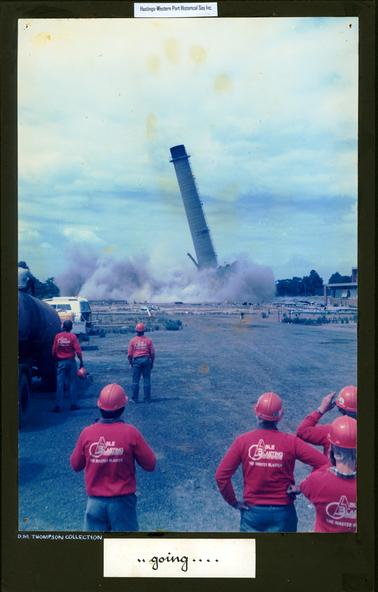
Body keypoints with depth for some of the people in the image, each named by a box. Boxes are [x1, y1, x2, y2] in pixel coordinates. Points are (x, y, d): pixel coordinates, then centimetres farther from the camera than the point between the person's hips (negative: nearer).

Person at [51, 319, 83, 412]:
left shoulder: (57, 336, -2)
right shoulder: (73, 336, -6)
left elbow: (54, 351, 0)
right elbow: (78, 350, -12)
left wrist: (56, 360, 16)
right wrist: (81, 362, -3)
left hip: (61, 362, 1)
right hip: (71, 362, -1)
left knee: (60, 384, 2)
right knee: (72, 383, 7)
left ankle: (59, 406, 1)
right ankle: (73, 404, 9)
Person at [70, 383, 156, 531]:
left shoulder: (87, 433, -9)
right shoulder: (131, 433, -15)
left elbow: (75, 465, 5)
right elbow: (150, 464, -6)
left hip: (95, 501, 2)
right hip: (122, 501, -2)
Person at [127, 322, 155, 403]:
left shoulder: (133, 340, -2)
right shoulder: (148, 340, 0)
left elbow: (129, 354, -1)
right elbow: (152, 353, 2)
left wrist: (130, 363, 12)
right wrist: (152, 363, 13)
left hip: (136, 360, -1)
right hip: (146, 360, 1)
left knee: (135, 381, 6)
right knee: (147, 380, 6)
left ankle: (135, 399, 9)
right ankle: (147, 398, 9)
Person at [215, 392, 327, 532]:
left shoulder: (243, 441, -12)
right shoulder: (291, 442, -13)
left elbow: (221, 476, -14)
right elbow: (322, 463, -16)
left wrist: (234, 502, -2)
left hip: (252, 511, 0)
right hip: (282, 513, 0)